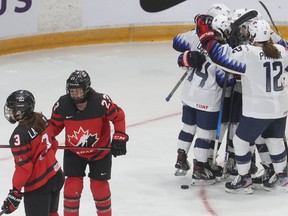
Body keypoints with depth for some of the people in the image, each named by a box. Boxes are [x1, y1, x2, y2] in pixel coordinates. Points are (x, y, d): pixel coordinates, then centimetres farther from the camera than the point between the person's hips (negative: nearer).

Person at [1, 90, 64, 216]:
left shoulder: (20, 135, -24)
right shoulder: (42, 120, -1)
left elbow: (24, 167, -23)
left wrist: (15, 194, -15)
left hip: (38, 186, -8)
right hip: (56, 176, 8)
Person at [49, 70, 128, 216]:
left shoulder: (101, 101, -27)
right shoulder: (62, 104, -19)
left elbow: (118, 116, -11)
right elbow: (55, 125, -3)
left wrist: (119, 138, -16)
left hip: (100, 150, -1)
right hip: (74, 151, 1)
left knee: (99, 186, 5)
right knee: (72, 185, -5)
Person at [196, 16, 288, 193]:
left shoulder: (247, 53, -19)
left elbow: (220, 54, -22)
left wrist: (205, 33, -15)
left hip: (258, 111, -6)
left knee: (241, 140, 11)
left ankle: (245, 180, 17)